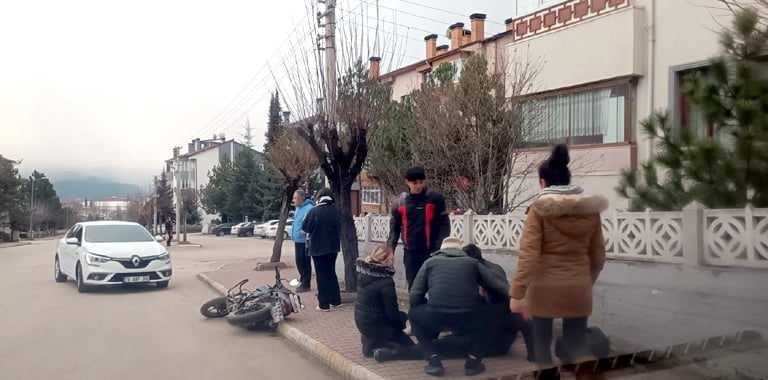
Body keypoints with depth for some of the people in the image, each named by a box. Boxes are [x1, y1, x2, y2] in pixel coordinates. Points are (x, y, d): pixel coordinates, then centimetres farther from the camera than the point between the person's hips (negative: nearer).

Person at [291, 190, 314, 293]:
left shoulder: (309, 208, -18)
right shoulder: (298, 208, 13)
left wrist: (305, 231, -30)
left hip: (304, 240, -9)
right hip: (298, 240, 9)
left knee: (305, 262, -2)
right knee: (299, 262, 18)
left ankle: (306, 284, 6)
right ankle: (302, 280, 31)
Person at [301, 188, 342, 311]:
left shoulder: (314, 211, -17)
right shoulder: (336, 211, -1)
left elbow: (305, 227, -8)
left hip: (318, 248, -5)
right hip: (333, 247, 5)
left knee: (322, 275, 3)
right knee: (331, 273, 18)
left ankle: (324, 304, 4)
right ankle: (336, 300, 22)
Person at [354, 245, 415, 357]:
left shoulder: (363, 273, -5)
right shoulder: (386, 282, -25)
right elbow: (392, 311, -19)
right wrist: (401, 325, 0)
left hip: (361, 321, 7)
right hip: (375, 325, -7)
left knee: (402, 316, 27)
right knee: (409, 345, 10)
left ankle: (370, 338, 18)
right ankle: (374, 344, 1)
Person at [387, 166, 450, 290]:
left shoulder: (436, 199, -4)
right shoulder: (399, 202, 3)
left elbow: (444, 224, -3)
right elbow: (394, 229, 10)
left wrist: (440, 248, -13)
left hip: (431, 251, -3)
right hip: (410, 252, 3)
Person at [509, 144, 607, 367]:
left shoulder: (540, 208, -9)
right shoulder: (590, 208, 3)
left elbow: (528, 254, -15)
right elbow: (598, 256, 10)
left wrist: (517, 293, -13)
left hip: (544, 288, -3)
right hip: (578, 288, 3)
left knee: (542, 343, 11)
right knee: (577, 345, 11)